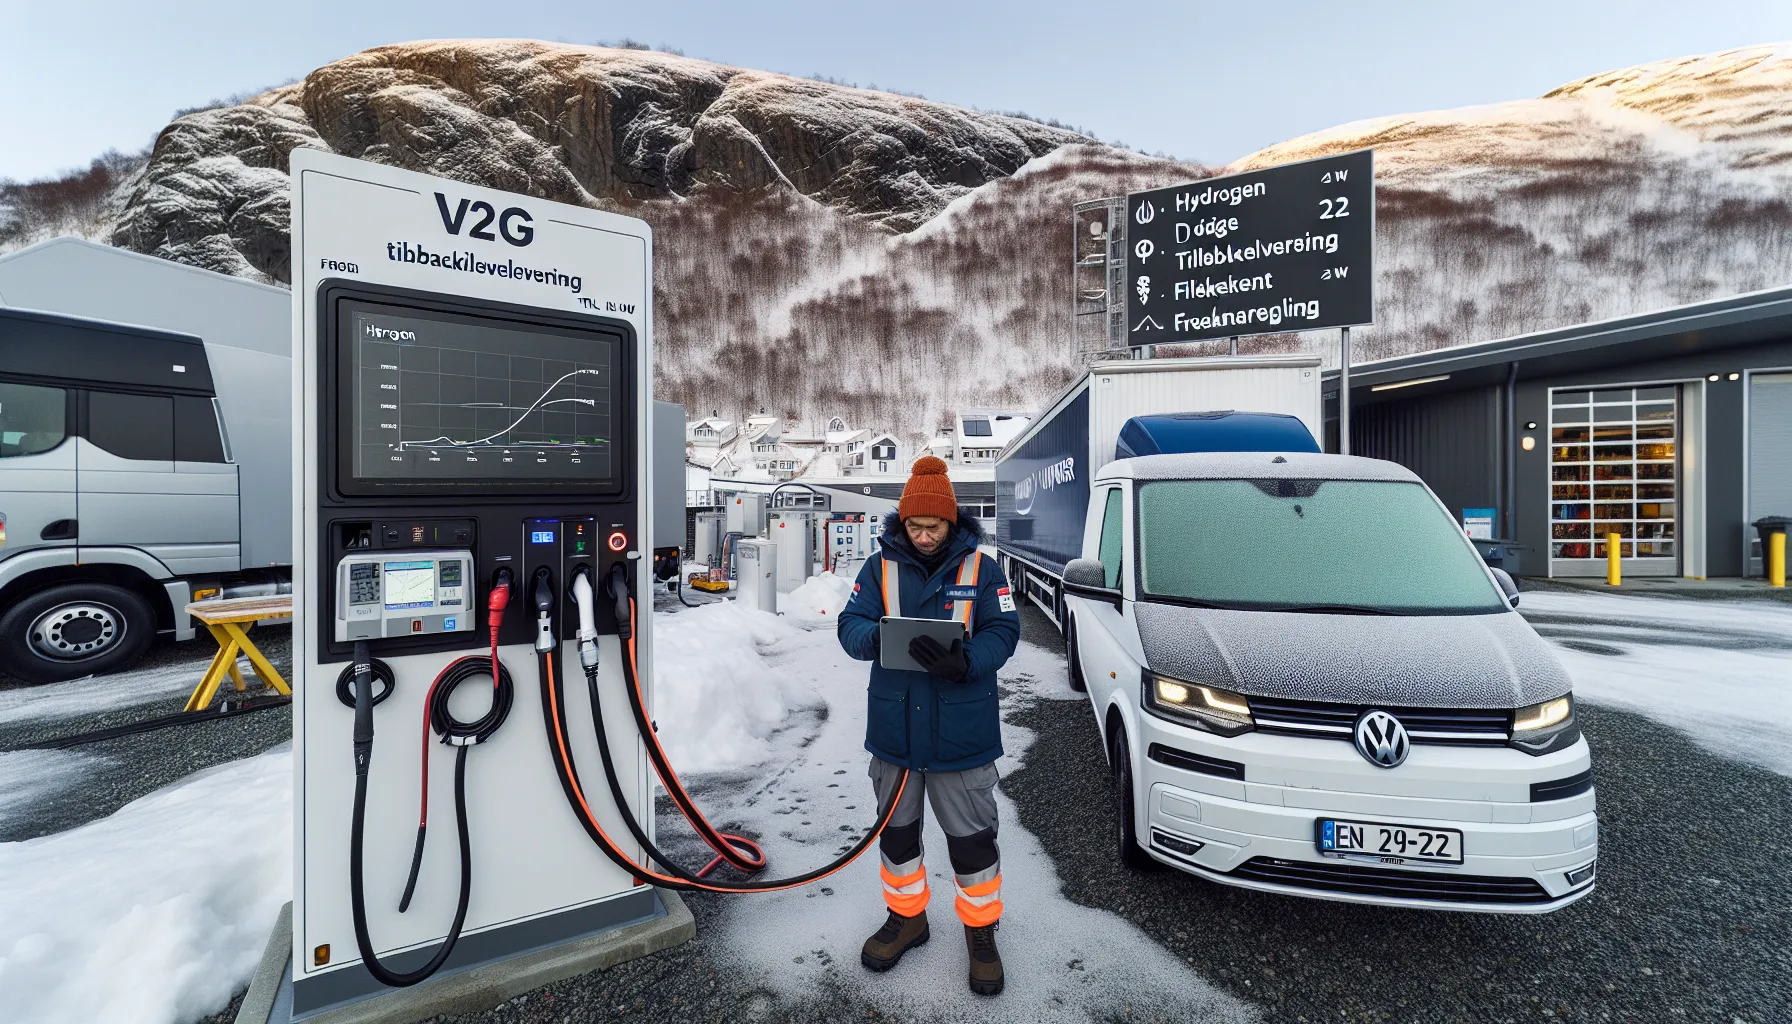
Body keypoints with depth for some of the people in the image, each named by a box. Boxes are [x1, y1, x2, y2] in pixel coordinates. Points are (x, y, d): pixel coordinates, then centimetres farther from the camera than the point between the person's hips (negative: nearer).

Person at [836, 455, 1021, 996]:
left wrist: (964, 662, -29)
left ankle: (981, 931, 37)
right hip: (894, 730, 3)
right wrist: (877, 637, -28)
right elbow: (850, 625, -5)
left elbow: (1003, 632, -9)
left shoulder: (980, 567, -5)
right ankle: (906, 916, 45)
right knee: (897, 829, 20)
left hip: (961, 734, -2)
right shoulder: (880, 566, -1)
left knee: (971, 838, 11)